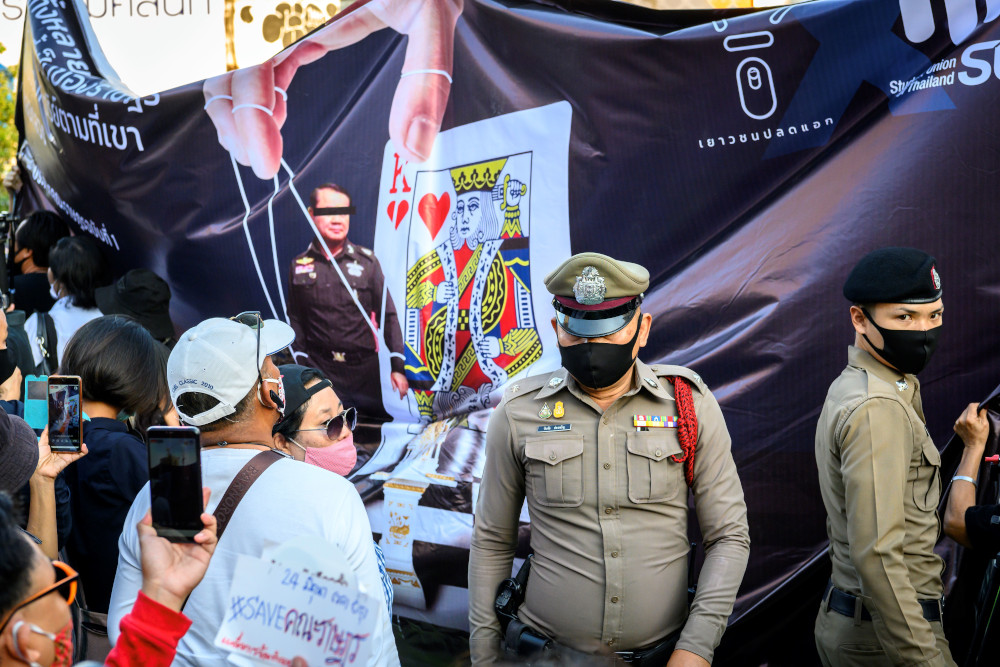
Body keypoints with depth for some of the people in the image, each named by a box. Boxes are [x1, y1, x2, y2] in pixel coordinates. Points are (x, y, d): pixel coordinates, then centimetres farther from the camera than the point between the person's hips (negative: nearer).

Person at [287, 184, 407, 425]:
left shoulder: (366, 261, 2)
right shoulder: (299, 266, 6)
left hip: (364, 368, 0)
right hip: (319, 369, 0)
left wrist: (397, 366, -2)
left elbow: (387, 315, 3)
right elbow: (295, 320, 12)